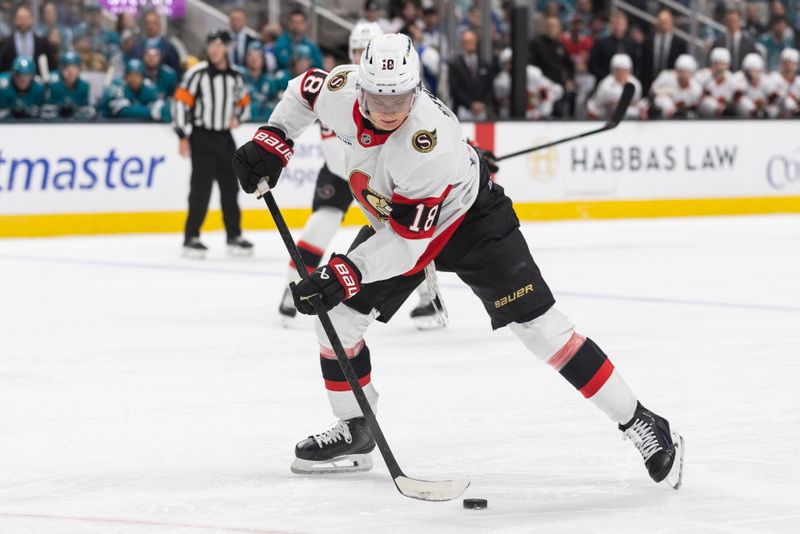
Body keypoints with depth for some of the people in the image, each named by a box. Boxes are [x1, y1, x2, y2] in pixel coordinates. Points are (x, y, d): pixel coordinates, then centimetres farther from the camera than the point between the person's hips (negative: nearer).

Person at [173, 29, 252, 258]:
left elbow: (244, 102, 21)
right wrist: (183, 136, -13)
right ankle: (191, 238, -5)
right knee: (201, 187, -9)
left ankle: (234, 236, 20)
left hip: (224, 137, 5)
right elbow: (181, 101, -10)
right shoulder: (197, 73, -8)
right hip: (201, 137, -5)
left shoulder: (235, 76, 8)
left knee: (230, 187, 9)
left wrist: (237, 117, -1)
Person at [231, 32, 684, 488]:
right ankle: (355, 432, 19)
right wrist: (271, 141, -7)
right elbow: (305, 92, 3)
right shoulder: (342, 91, -23)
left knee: (540, 326, -14)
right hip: (392, 219, 7)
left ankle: (640, 424, -8)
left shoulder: (430, 145, -40)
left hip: (469, 217, -7)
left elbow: (408, 240, -35)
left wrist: (345, 274, -39)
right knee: (337, 317, 0)